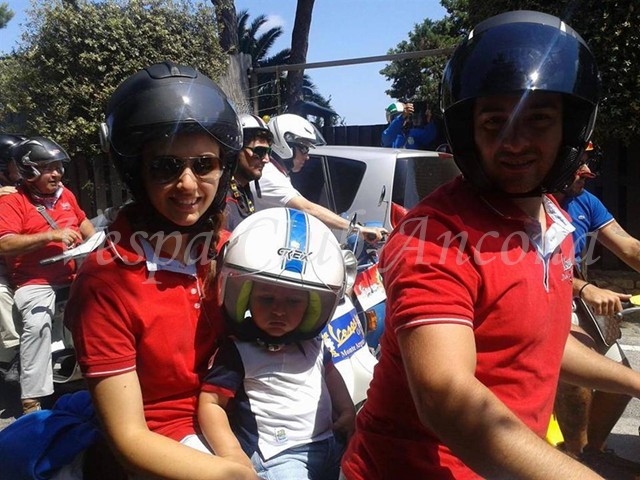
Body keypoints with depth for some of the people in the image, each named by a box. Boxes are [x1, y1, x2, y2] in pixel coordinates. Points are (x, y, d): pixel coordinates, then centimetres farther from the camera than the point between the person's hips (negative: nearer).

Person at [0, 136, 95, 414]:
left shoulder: (65, 194, 13)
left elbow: (82, 222, 29)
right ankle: (32, 401, -23)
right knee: (37, 324, -28)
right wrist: (50, 236, -23)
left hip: (74, 275, 6)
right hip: (36, 282, -6)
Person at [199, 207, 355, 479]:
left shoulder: (312, 343, 8)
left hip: (330, 443, 6)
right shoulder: (237, 352, -11)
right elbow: (211, 403, -11)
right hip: (277, 455, -6)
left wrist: (347, 410, 16)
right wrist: (231, 453, -23)